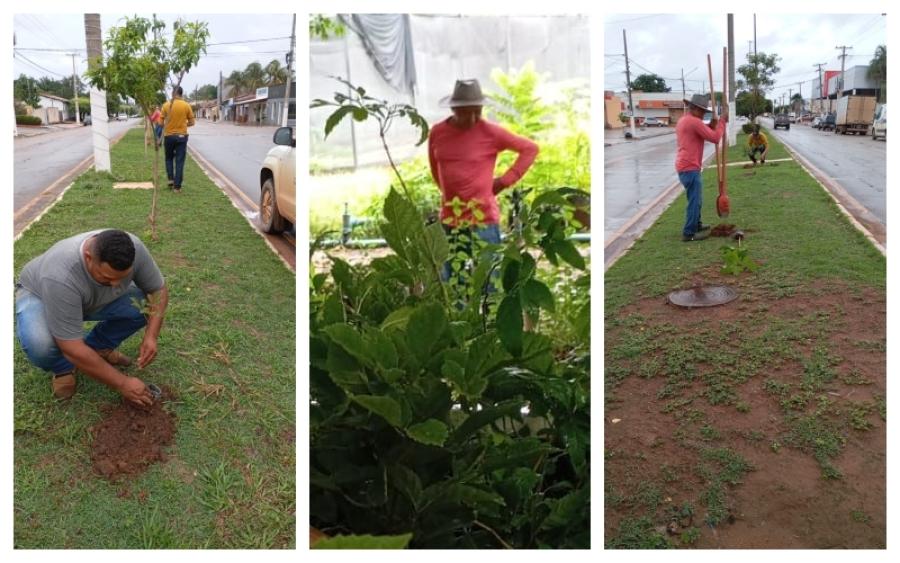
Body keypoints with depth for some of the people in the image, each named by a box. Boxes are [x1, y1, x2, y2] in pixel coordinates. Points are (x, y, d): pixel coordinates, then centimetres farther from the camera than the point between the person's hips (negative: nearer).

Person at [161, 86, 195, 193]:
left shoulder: (166, 105, -4)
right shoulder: (186, 105, -4)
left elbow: (161, 123, -3)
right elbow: (191, 123, 1)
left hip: (169, 136, 0)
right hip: (182, 136, 0)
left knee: (169, 158, 22)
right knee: (179, 162, 2)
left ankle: (171, 179, 10)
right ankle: (177, 186, 1)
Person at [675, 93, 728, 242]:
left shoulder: (683, 121, 16)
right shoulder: (694, 122, -16)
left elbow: (703, 134, 21)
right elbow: (715, 137, -16)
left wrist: (712, 124, 7)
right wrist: (723, 119, -10)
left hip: (684, 167, 10)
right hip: (690, 168, -10)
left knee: (695, 199, 21)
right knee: (695, 201, -5)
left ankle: (696, 225, 32)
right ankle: (689, 233, -3)